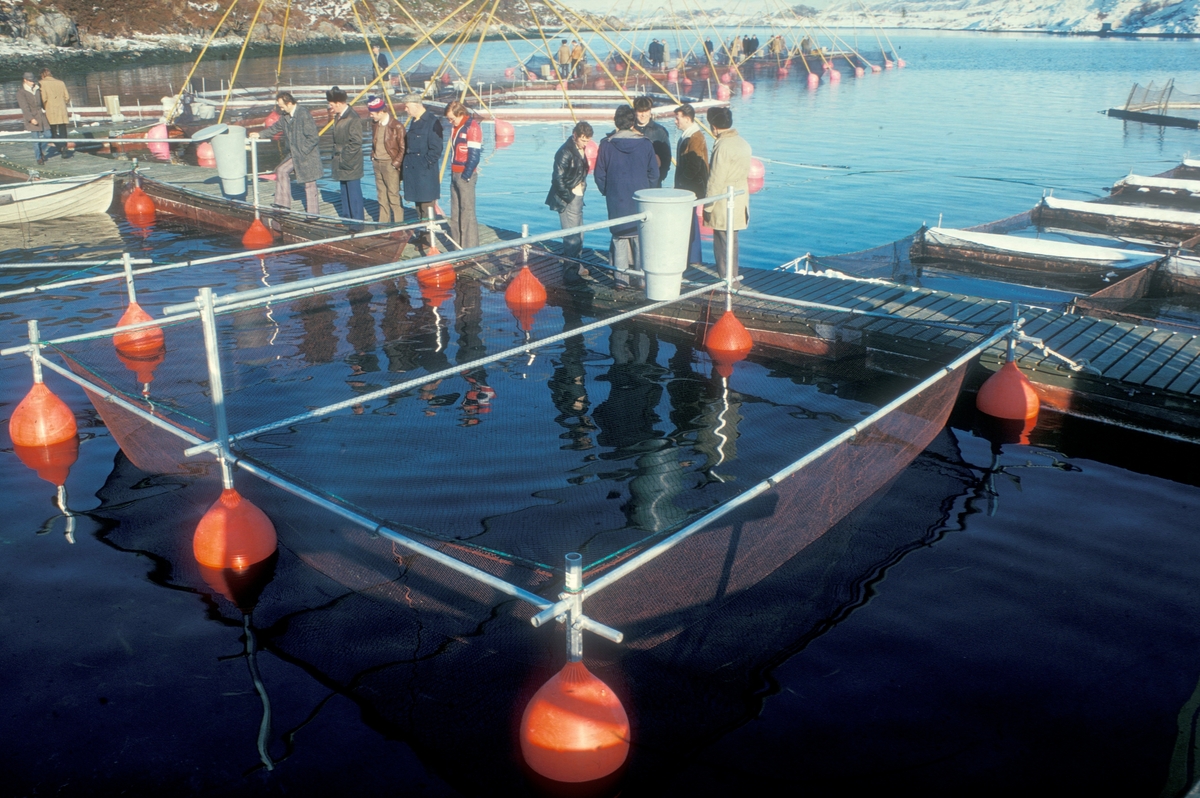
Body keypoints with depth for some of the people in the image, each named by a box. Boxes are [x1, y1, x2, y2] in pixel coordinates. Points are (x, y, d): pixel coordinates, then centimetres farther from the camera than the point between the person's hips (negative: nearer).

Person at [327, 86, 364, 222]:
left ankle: (357, 220, 6)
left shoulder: (353, 118, -17)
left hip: (351, 164, -9)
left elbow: (356, 143, -19)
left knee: (354, 192, -1)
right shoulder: (339, 116, 9)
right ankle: (346, 218, 25)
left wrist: (345, 159, -17)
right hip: (341, 164, 9)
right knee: (345, 192, 16)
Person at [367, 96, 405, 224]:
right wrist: (373, 156, 11)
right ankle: (383, 223, 21)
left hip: (390, 164, -7)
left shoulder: (397, 126, -15)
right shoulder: (375, 123, 7)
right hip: (377, 163, 7)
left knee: (393, 195, -4)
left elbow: (403, 148, -11)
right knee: (381, 195, 13)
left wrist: (395, 163, -13)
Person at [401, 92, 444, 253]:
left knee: (426, 206, -5)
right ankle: (424, 235, 26)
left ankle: (429, 240, 0)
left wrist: (425, 164, -15)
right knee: (418, 205, 15)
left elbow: (436, 149, -17)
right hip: (413, 171, 9)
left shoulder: (432, 122, -15)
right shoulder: (414, 121, 13)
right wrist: (408, 161, 14)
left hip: (426, 173, -9)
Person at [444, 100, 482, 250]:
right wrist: (453, 173, 13)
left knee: (467, 212, -7)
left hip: (466, 176, -9)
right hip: (455, 174, 9)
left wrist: (466, 175, -15)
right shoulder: (455, 126, 14)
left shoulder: (472, 127, -13)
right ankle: (458, 246, 17)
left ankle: (470, 248, -3)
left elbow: (474, 155, -16)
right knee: (455, 213, 10)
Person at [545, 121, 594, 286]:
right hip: (568, 200, -9)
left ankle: (576, 267, 31)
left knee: (579, 235, 18)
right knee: (572, 237, -9)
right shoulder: (565, 152, -18)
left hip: (578, 197, 9)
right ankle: (570, 273, -5)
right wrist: (569, 197, -16)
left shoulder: (581, 150, 9)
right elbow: (558, 179, -19)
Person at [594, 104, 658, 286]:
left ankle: (621, 278, 9)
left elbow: (600, 175, 2)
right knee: (641, 240, 6)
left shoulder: (606, 144, -3)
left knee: (619, 239, 8)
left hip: (616, 201, 1)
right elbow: (654, 173, 0)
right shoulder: (645, 144, -5)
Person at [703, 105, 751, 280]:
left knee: (724, 245, -1)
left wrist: (707, 207, -13)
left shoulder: (723, 147, -19)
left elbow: (716, 181, -19)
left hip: (724, 206, -9)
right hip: (739, 203, 9)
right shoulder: (742, 143, 9)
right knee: (731, 243, 17)